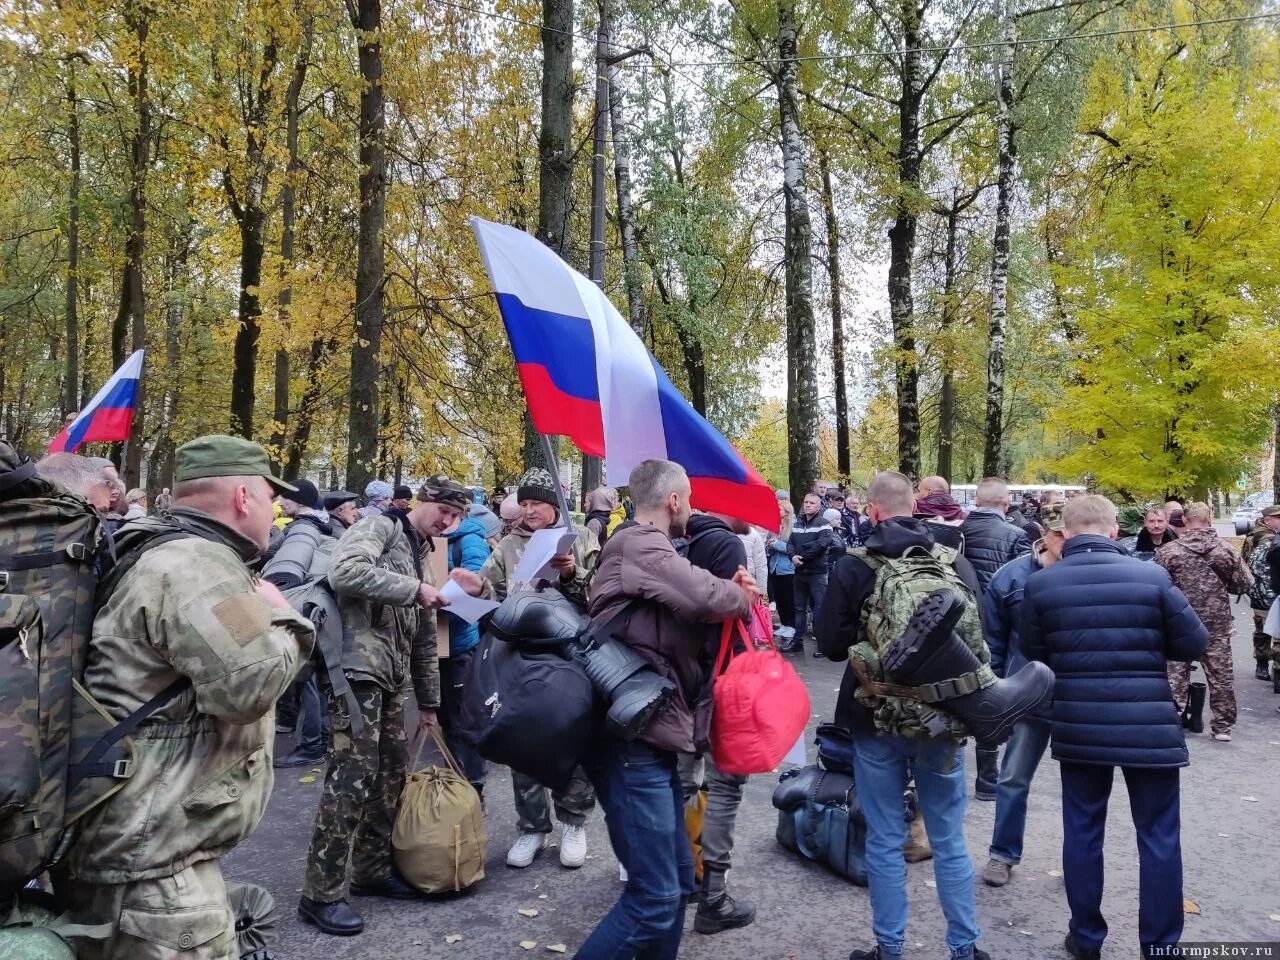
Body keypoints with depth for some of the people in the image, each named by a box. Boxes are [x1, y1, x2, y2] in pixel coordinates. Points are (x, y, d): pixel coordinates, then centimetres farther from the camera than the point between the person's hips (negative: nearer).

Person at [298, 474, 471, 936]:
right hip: (356, 668, -9)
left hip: (389, 677, 9)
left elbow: (424, 636, 24)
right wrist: (413, 589, -20)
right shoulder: (380, 527, -3)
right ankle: (320, 895, 2)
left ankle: (371, 871, 26)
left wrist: (428, 700, 24)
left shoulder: (420, 553, 21)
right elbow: (343, 571, -25)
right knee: (353, 776, -8)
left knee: (391, 772, 12)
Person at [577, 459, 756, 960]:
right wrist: (742, 596, -3)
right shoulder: (639, 545, -11)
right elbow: (707, 597, -26)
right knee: (655, 897, -8)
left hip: (650, 736, 11)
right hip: (632, 739, -11)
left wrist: (731, 591, 1)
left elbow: (686, 614, 19)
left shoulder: (644, 548, 22)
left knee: (676, 881, 16)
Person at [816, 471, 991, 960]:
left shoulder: (854, 567, -10)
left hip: (876, 718, -2)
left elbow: (832, 643, -8)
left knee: (885, 842, 10)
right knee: (949, 840, 15)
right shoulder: (955, 561, -4)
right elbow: (977, 638, 0)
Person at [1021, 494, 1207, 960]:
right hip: (1150, 727, -1)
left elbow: (1034, 651, 4)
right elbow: (1195, 643, 0)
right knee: (1159, 837, 12)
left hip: (1077, 727, 1)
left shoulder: (1039, 584, -6)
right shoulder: (1152, 577, -9)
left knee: (1082, 831, 13)